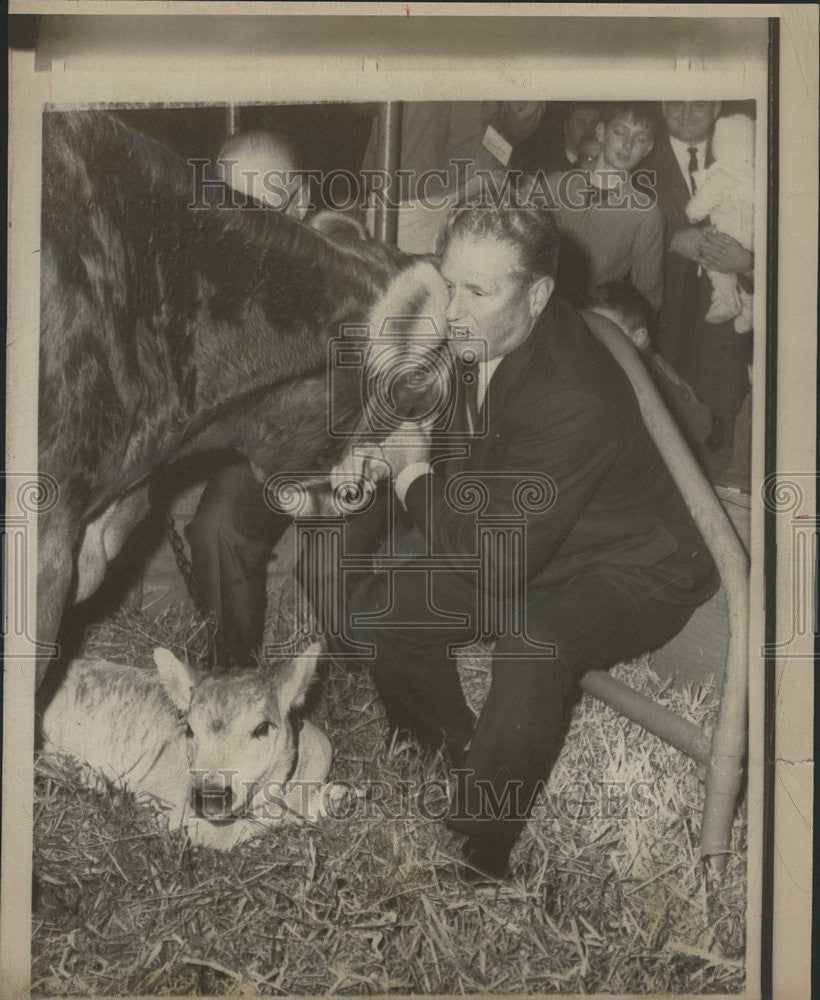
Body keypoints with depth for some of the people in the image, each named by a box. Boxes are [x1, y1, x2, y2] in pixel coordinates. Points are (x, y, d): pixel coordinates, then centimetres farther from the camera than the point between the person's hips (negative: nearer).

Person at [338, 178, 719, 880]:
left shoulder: (575, 402, -35)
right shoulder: (477, 338, -9)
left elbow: (495, 560, -31)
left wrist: (415, 475, -17)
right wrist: (393, 459, -7)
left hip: (631, 570, -8)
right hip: (518, 535, 8)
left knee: (533, 645, -38)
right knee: (377, 607, -4)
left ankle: (478, 858, -17)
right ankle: (462, 760, 15)